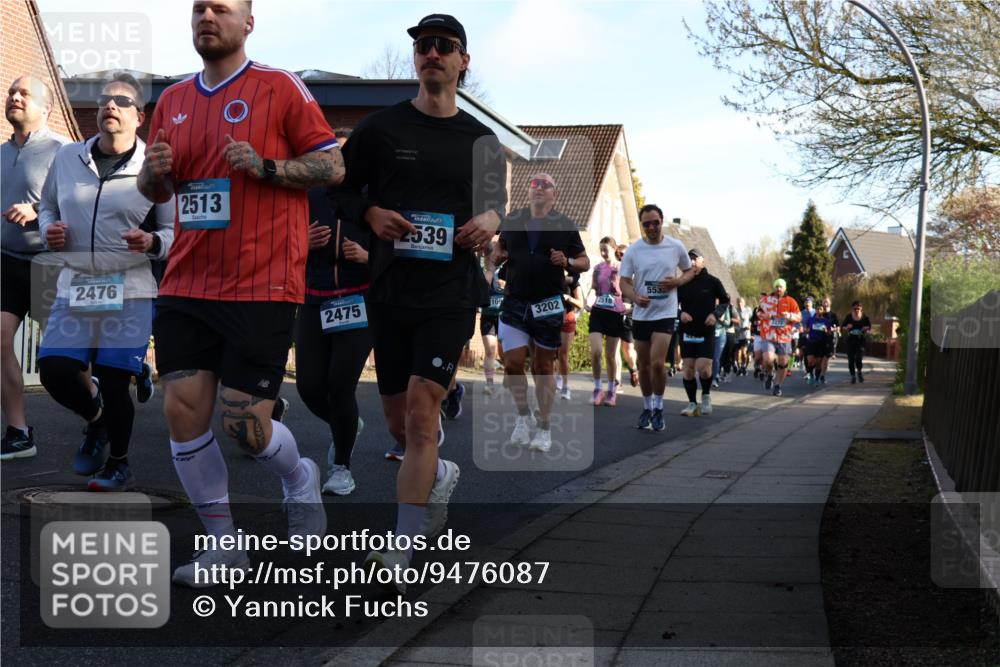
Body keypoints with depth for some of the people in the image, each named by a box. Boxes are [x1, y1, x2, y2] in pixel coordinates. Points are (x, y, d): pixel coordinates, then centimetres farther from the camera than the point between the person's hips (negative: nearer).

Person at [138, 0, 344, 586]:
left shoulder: (280, 88, -2)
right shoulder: (172, 100, 14)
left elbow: (333, 166, -3)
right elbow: (156, 190, 23)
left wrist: (266, 166, -17)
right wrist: (155, 171, 0)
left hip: (261, 288, -5)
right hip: (187, 287, 5)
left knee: (245, 424, -6)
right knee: (183, 411, -2)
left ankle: (300, 480, 29)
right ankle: (223, 543, 13)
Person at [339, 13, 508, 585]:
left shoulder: (483, 142, 9)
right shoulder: (381, 128, 5)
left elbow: (498, 205, 20)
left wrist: (491, 222, -3)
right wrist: (372, 216, -10)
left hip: (452, 292, -1)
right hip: (389, 291, 2)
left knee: (421, 410, -14)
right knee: (399, 421, 9)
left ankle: (401, 553, -12)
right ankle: (441, 476, 43)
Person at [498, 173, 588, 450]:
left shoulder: (564, 225, 2)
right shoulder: (512, 220, 8)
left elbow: (585, 262, 6)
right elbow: (500, 249, 23)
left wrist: (566, 262, -14)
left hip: (548, 305, -2)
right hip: (515, 302, 2)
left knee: (544, 367, 4)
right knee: (513, 363, -9)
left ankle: (544, 428, 16)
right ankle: (523, 416, 15)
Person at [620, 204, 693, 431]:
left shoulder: (676, 247, -2)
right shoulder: (633, 250, -2)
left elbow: (690, 271, 13)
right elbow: (624, 282, -2)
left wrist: (677, 281, -9)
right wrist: (636, 297, -23)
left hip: (665, 313, -2)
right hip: (640, 314, 2)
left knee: (657, 363, -14)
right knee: (644, 365, 10)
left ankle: (658, 408, 4)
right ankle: (646, 408, 26)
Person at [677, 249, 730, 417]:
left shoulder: (712, 281, 0)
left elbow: (725, 301, 8)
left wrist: (716, 314, -8)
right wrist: (680, 313, -9)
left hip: (707, 331, -2)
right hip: (687, 331, 3)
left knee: (703, 367, -14)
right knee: (688, 368, 1)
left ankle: (706, 396, 13)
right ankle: (692, 403, 13)